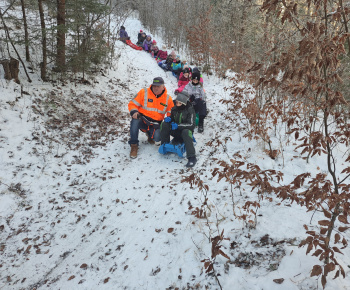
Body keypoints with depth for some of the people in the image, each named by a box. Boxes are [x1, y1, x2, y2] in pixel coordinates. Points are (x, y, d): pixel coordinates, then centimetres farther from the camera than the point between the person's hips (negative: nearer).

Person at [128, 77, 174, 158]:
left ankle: (150, 134, 18)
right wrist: (134, 112, -22)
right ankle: (134, 145, -19)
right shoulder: (144, 92, -3)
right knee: (135, 120, -36)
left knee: (157, 140, -25)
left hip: (155, 125, 2)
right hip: (142, 120, -1)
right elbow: (132, 104, 0)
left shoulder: (168, 99, 4)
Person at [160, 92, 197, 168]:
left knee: (186, 132, -40)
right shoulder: (174, 109, 0)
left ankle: (192, 157, -42)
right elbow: (172, 118, 15)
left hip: (185, 130, -4)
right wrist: (168, 119, -12)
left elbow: (192, 125, -21)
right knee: (164, 124, -19)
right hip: (175, 131, 5)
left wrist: (178, 125, -30)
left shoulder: (190, 110, -14)